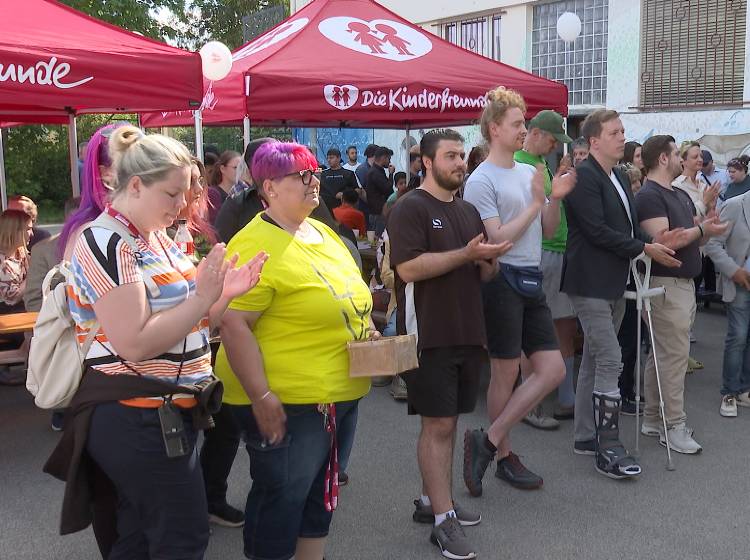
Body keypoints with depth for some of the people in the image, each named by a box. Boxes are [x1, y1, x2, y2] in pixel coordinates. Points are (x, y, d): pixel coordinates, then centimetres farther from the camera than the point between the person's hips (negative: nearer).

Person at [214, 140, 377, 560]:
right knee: (282, 499, 6)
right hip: (286, 406, -8)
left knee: (322, 494, 20)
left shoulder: (323, 232, 10)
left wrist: (366, 332, 4)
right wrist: (261, 397, -25)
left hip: (343, 396, 9)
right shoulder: (255, 246, -18)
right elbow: (233, 324, -23)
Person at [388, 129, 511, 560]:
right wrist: (466, 253, -21)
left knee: (448, 421, 13)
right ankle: (444, 520, 3)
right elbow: (408, 268, -21)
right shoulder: (411, 208, -8)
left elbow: (485, 274, 20)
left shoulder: (469, 212, 16)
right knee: (437, 424, -4)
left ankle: (433, 499, 26)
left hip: (468, 332, 8)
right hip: (431, 334, -7)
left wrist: (490, 259, -4)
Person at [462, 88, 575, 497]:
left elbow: (548, 231, 15)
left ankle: (488, 443, 11)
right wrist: (534, 204, -13)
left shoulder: (529, 173, 14)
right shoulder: (482, 180, -9)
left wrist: (555, 200, -2)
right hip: (502, 279, -8)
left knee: (553, 370, 5)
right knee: (506, 373, 2)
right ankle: (504, 455, 19)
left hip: (531, 279, 8)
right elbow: (495, 239, -16)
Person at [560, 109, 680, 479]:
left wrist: (654, 240, -2)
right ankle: (608, 449, -3)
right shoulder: (584, 176, -14)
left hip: (612, 284, 10)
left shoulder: (619, 177, 15)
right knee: (610, 363, -10)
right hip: (591, 284, -10)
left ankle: (585, 436, 25)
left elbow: (630, 224, 17)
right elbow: (597, 230, -21)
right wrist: (644, 249, -15)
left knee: (593, 361, 15)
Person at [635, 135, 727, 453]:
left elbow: (695, 238, 18)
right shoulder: (649, 196, -12)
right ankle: (673, 426, 1)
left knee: (661, 355, 13)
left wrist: (708, 226, -2)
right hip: (666, 284, -9)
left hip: (684, 283, 9)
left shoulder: (681, 195, 16)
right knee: (674, 356, -7)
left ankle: (652, 419, 21)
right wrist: (701, 229, -14)